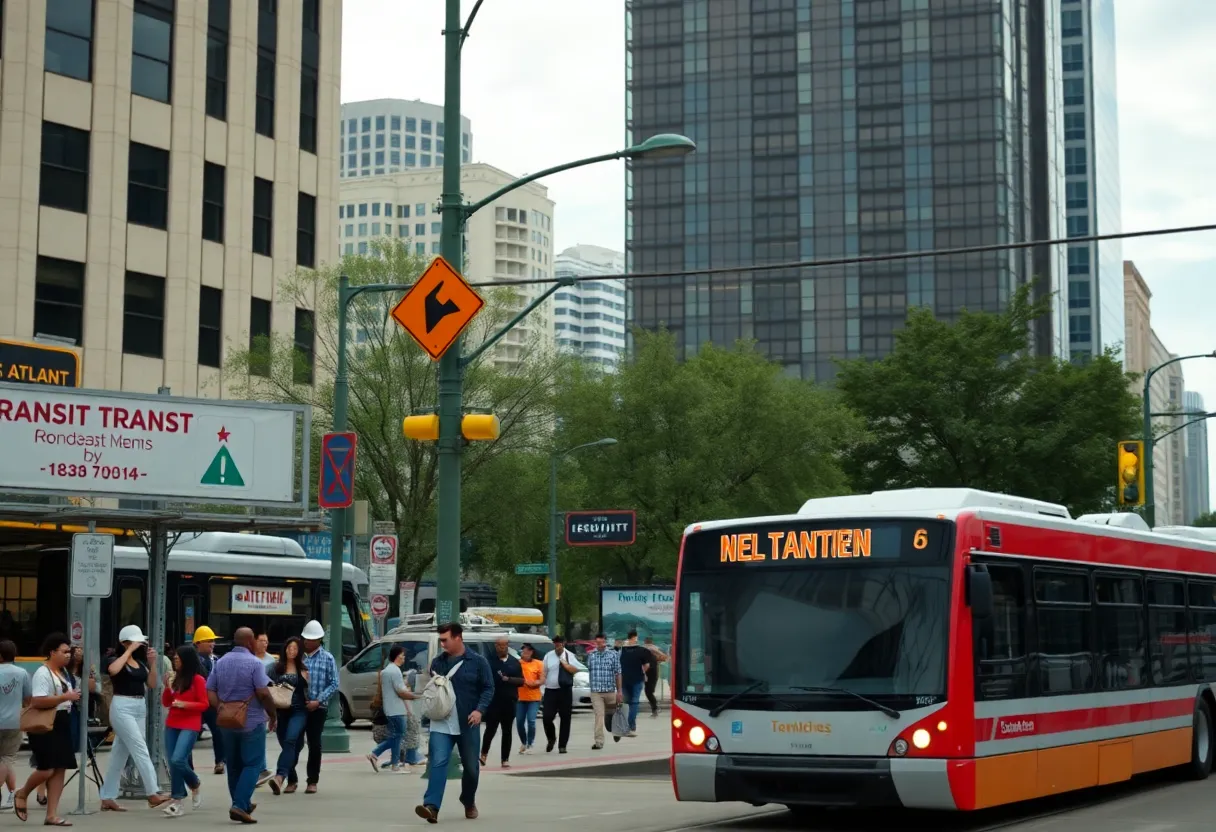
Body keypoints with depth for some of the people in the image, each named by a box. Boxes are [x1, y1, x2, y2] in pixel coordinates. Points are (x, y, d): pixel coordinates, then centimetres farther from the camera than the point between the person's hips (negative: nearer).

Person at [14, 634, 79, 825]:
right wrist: (66, 697, -23)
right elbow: (38, 701, -25)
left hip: (61, 724, 9)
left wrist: (72, 698, 10)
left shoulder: (63, 671, 15)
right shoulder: (42, 673, -14)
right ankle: (21, 794, 17)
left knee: (59, 768, 3)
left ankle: (52, 815, 5)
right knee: (47, 769, -12)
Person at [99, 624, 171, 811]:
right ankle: (153, 793, -14)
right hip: (122, 708, -7)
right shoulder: (116, 660, -5)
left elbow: (152, 684, 8)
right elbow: (113, 670, -29)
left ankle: (107, 799, 16)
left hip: (140, 708, 7)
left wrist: (152, 662, -2)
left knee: (120, 754, 10)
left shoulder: (140, 662, 14)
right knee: (141, 749, -13)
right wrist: (129, 651, -19)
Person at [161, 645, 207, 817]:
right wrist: (167, 686, 1)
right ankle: (178, 802, 5)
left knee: (178, 760, -20)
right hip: (171, 725, 7)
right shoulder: (177, 678, 13)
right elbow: (165, 703, 16)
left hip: (190, 726, -7)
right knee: (173, 763, 2)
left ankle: (195, 786, 7)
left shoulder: (198, 679, -7)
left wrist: (184, 704, -17)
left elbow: (205, 704, -7)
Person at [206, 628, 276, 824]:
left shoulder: (221, 662, 8)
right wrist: (273, 715, -6)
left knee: (233, 765, 15)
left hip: (227, 723, 6)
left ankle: (243, 804, 22)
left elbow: (210, 691, 4)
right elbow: (263, 693, -17)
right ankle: (239, 805, -12)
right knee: (253, 764, -1)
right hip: (251, 722, -6)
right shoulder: (254, 663, -12)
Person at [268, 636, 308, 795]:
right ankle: (292, 780, 20)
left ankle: (280, 776, -35)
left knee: (290, 741, -23)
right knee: (286, 746, 7)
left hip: (298, 711, -3)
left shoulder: (303, 669, 7)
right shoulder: (277, 669, 11)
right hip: (281, 712, 3)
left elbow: (309, 690, 12)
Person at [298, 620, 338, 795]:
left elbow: (334, 684, -1)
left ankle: (312, 781, 12)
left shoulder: (327, 658, 1)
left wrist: (318, 701, -11)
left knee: (314, 744, 3)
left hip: (317, 708, -1)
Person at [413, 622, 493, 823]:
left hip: (467, 724, -1)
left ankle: (469, 802, 36)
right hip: (441, 723, 1)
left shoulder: (477, 661, -2)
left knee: (471, 767, 11)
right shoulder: (437, 662, 8)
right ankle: (431, 806, -24)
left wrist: (479, 710, -15)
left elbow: (488, 688, -1)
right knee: (438, 763, -14)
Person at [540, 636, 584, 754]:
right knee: (547, 718, -6)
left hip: (565, 691, 0)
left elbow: (575, 670, -9)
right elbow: (544, 672, 9)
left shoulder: (569, 656, 2)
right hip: (550, 691, 1)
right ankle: (551, 738, 22)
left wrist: (563, 661, -13)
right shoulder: (549, 656, 6)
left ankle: (562, 745, 11)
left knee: (565, 719, 2)